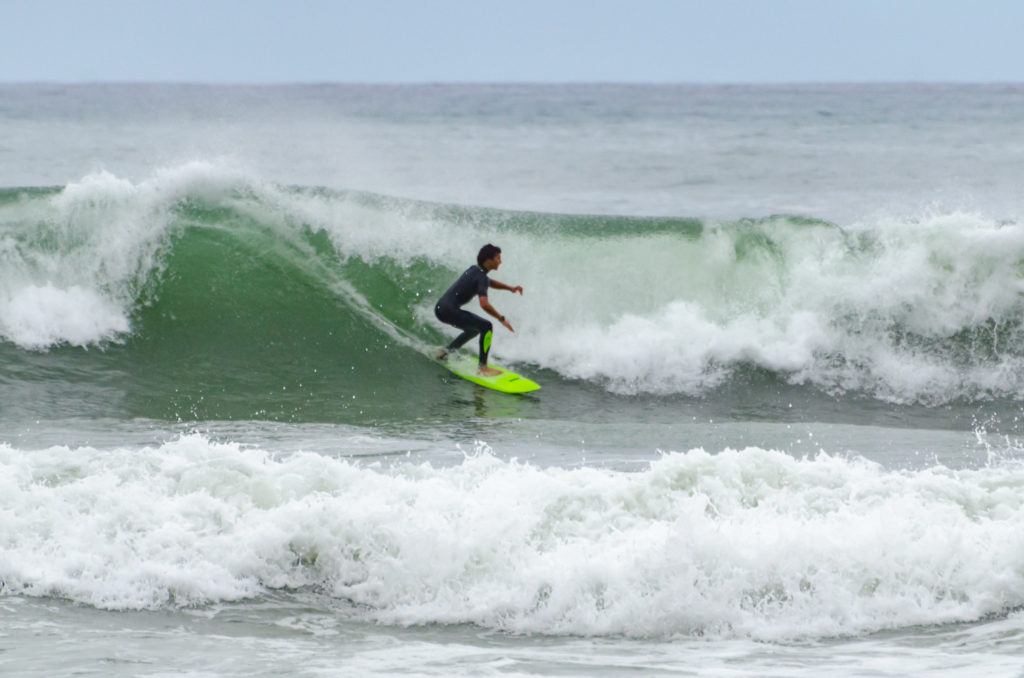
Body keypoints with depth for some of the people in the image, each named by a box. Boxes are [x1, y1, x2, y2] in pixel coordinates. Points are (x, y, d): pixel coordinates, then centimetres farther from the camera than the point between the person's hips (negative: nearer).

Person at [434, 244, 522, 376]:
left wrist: (510, 288, 23)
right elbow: (484, 304, -29)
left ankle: (446, 351, 33)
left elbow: (490, 283, 36)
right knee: (486, 326, -13)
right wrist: (501, 318, -17)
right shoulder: (481, 278, -15)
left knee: (475, 328, 28)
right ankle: (482, 367, -15)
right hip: (449, 310, -10)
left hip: (440, 307, 10)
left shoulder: (474, 270, 15)